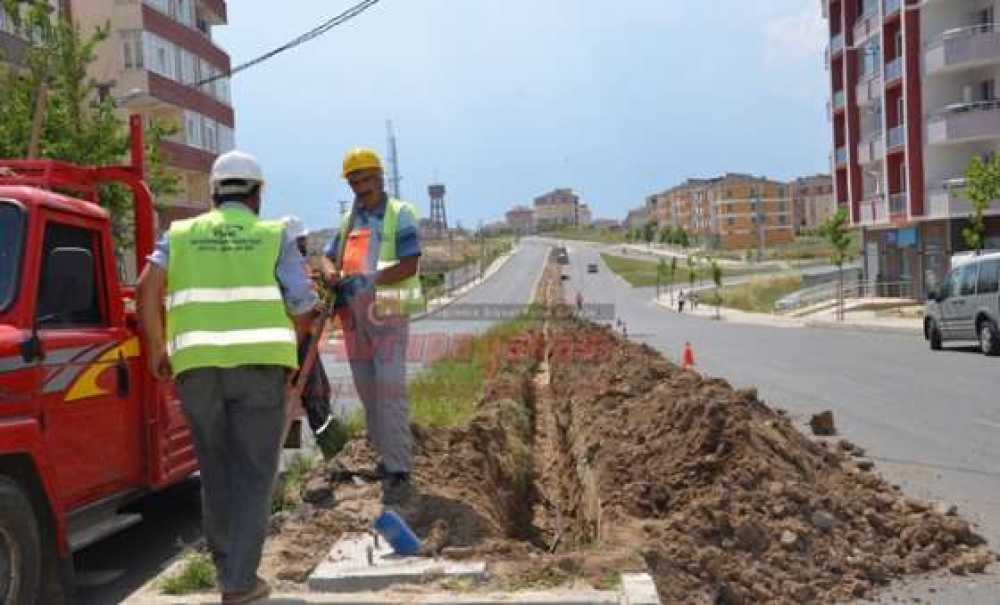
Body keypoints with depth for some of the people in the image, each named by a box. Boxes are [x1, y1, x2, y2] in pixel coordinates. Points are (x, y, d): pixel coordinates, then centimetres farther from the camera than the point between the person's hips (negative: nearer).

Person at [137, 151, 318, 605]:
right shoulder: (275, 236, 10)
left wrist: (156, 348, 8)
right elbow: (303, 309, 3)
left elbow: (148, 285, -1)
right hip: (260, 364, -2)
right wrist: (283, 344, 22)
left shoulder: (181, 235, 15)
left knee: (216, 473, 16)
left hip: (196, 367, 3)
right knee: (254, 475, 5)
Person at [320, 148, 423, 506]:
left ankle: (398, 472, -13)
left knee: (390, 389, -12)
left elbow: (409, 265, -11)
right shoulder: (348, 219, 18)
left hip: (387, 312, -7)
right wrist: (332, 274, -5)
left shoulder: (399, 214, -1)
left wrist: (367, 280, -20)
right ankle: (386, 453, 25)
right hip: (354, 315, 7)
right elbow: (329, 257, 19)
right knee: (367, 389, 11)